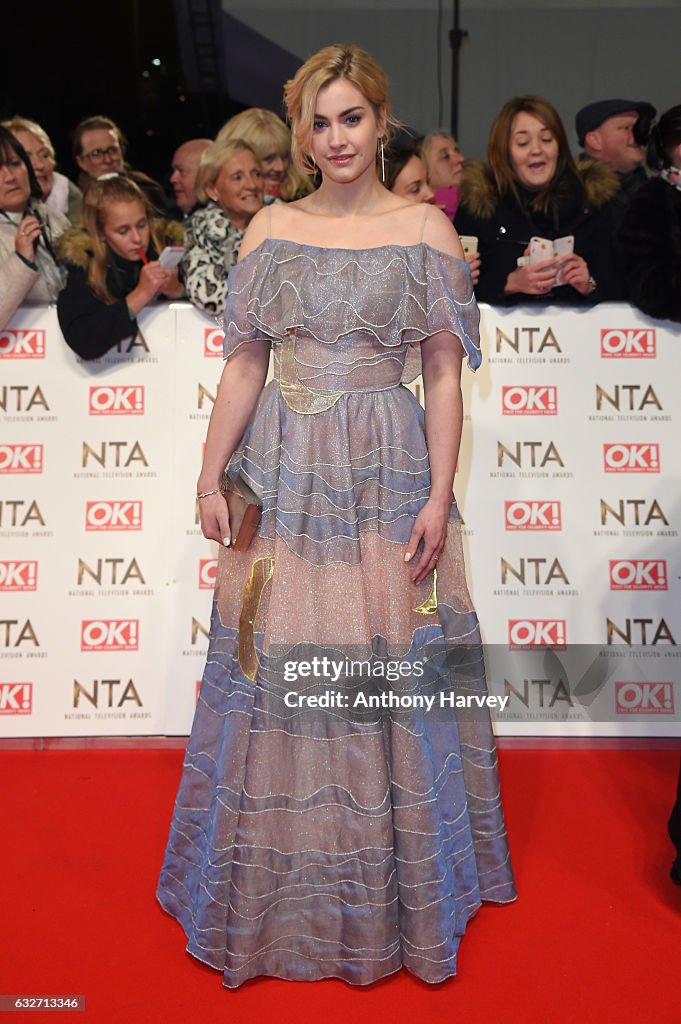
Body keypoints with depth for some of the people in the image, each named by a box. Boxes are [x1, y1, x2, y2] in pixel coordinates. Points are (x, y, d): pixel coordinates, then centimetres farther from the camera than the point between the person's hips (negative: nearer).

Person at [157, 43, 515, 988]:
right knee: (278, 667, 6)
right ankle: (279, 889, 30)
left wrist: (440, 497, -7)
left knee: (390, 666, 4)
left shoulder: (426, 230, 3)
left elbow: (444, 378, 0)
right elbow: (245, 366, 7)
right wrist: (210, 479, 1)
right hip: (283, 472, 2)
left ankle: (397, 890, 28)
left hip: (389, 472, -2)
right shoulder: (271, 228, 9)